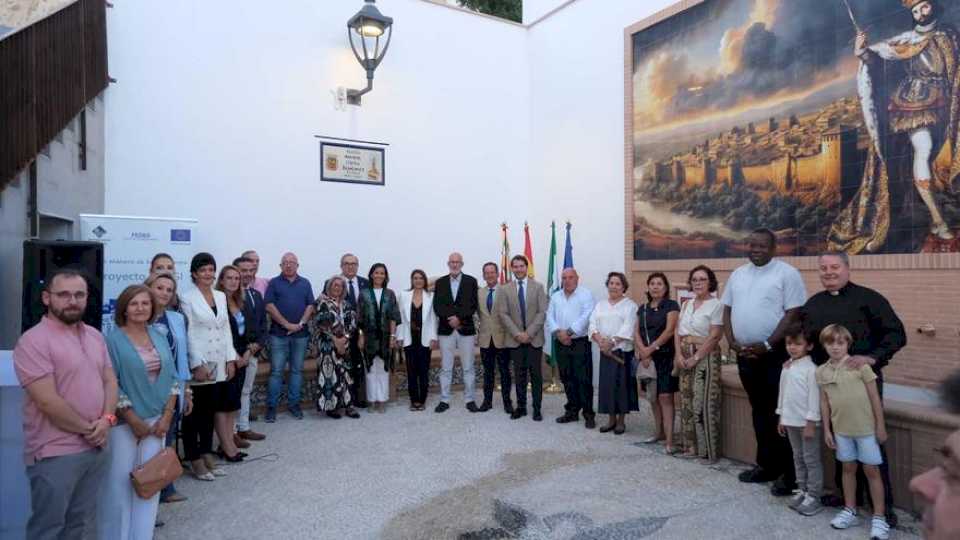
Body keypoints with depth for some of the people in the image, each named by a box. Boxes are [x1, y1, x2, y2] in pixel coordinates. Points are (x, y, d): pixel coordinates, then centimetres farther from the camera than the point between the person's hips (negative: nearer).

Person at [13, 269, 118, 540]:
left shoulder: (95, 336, 9)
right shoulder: (33, 341, -14)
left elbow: (110, 380, 9)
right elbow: (48, 402, -19)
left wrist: (106, 420, -8)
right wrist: (88, 429, -11)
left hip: (97, 447, 6)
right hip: (55, 454, -6)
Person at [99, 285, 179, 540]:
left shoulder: (159, 338, 7)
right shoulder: (113, 339, -8)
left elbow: (172, 378, 8)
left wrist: (167, 416, -2)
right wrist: (133, 420, -12)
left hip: (156, 421, 4)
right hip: (124, 422, -4)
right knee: (119, 482, 2)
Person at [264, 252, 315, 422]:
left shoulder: (305, 283, 10)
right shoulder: (274, 283, 3)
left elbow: (310, 306, 5)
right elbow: (269, 306, -6)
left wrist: (300, 324, -9)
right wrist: (287, 325, -12)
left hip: (301, 334, 2)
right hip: (279, 334, -2)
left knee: (297, 369, 7)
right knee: (276, 370, -1)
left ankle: (293, 403, 17)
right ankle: (271, 406, 6)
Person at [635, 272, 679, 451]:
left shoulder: (671, 305, -2)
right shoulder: (643, 308, 14)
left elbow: (669, 330, -12)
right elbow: (637, 333, 8)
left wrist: (652, 348, -15)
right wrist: (643, 351, -9)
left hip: (665, 356, -5)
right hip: (647, 359, 5)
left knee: (665, 397, -10)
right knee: (653, 398, 11)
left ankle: (669, 439, -10)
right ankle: (659, 432, 24)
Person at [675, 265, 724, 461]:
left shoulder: (716, 305, -6)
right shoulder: (686, 304, 14)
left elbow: (714, 336, -13)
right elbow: (678, 331, 10)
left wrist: (696, 358, -15)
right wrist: (678, 355, -3)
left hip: (705, 357, -6)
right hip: (685, 357, 6)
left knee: (704, 404, -5)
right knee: (687, 402, 9)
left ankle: (708, 449, 8)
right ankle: (690, 446, 20)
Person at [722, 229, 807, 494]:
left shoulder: (787, 273, -7)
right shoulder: (738, 274, 12)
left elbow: (793, 314, -13)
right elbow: (727, 310, 14)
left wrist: (767, 345, -17)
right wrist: (732, 342, 0)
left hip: (776, 354, -6)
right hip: (744, 354, 6)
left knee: (781, 413, -1)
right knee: (759, 411, 14)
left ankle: (789, 473, 9)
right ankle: (766, 465, 26)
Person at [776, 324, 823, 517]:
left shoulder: (811, 369, -15)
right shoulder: (786, 367, 7)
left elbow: (814, 397, -16)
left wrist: (811, 423, -16)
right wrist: (781, 417, 15)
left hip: (807, 422, -7)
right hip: (791, 421, 7)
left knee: (811, 460, 3)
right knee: (798, 458, 16)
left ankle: (814, 497, 10)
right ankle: (802, 491, 26)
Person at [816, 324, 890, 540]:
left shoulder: (860, 365, -10)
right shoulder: (822, 371, 0)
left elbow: (874, 397, -6)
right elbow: (824, 402, 6)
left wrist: (880, 426, -5)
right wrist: (827, 430, 6)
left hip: (866, 427, -3)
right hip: (841, 428, 3)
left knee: (871, 470, 5)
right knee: (848, 468, 16)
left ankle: (879, 517, 15)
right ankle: (850, 511, 28)